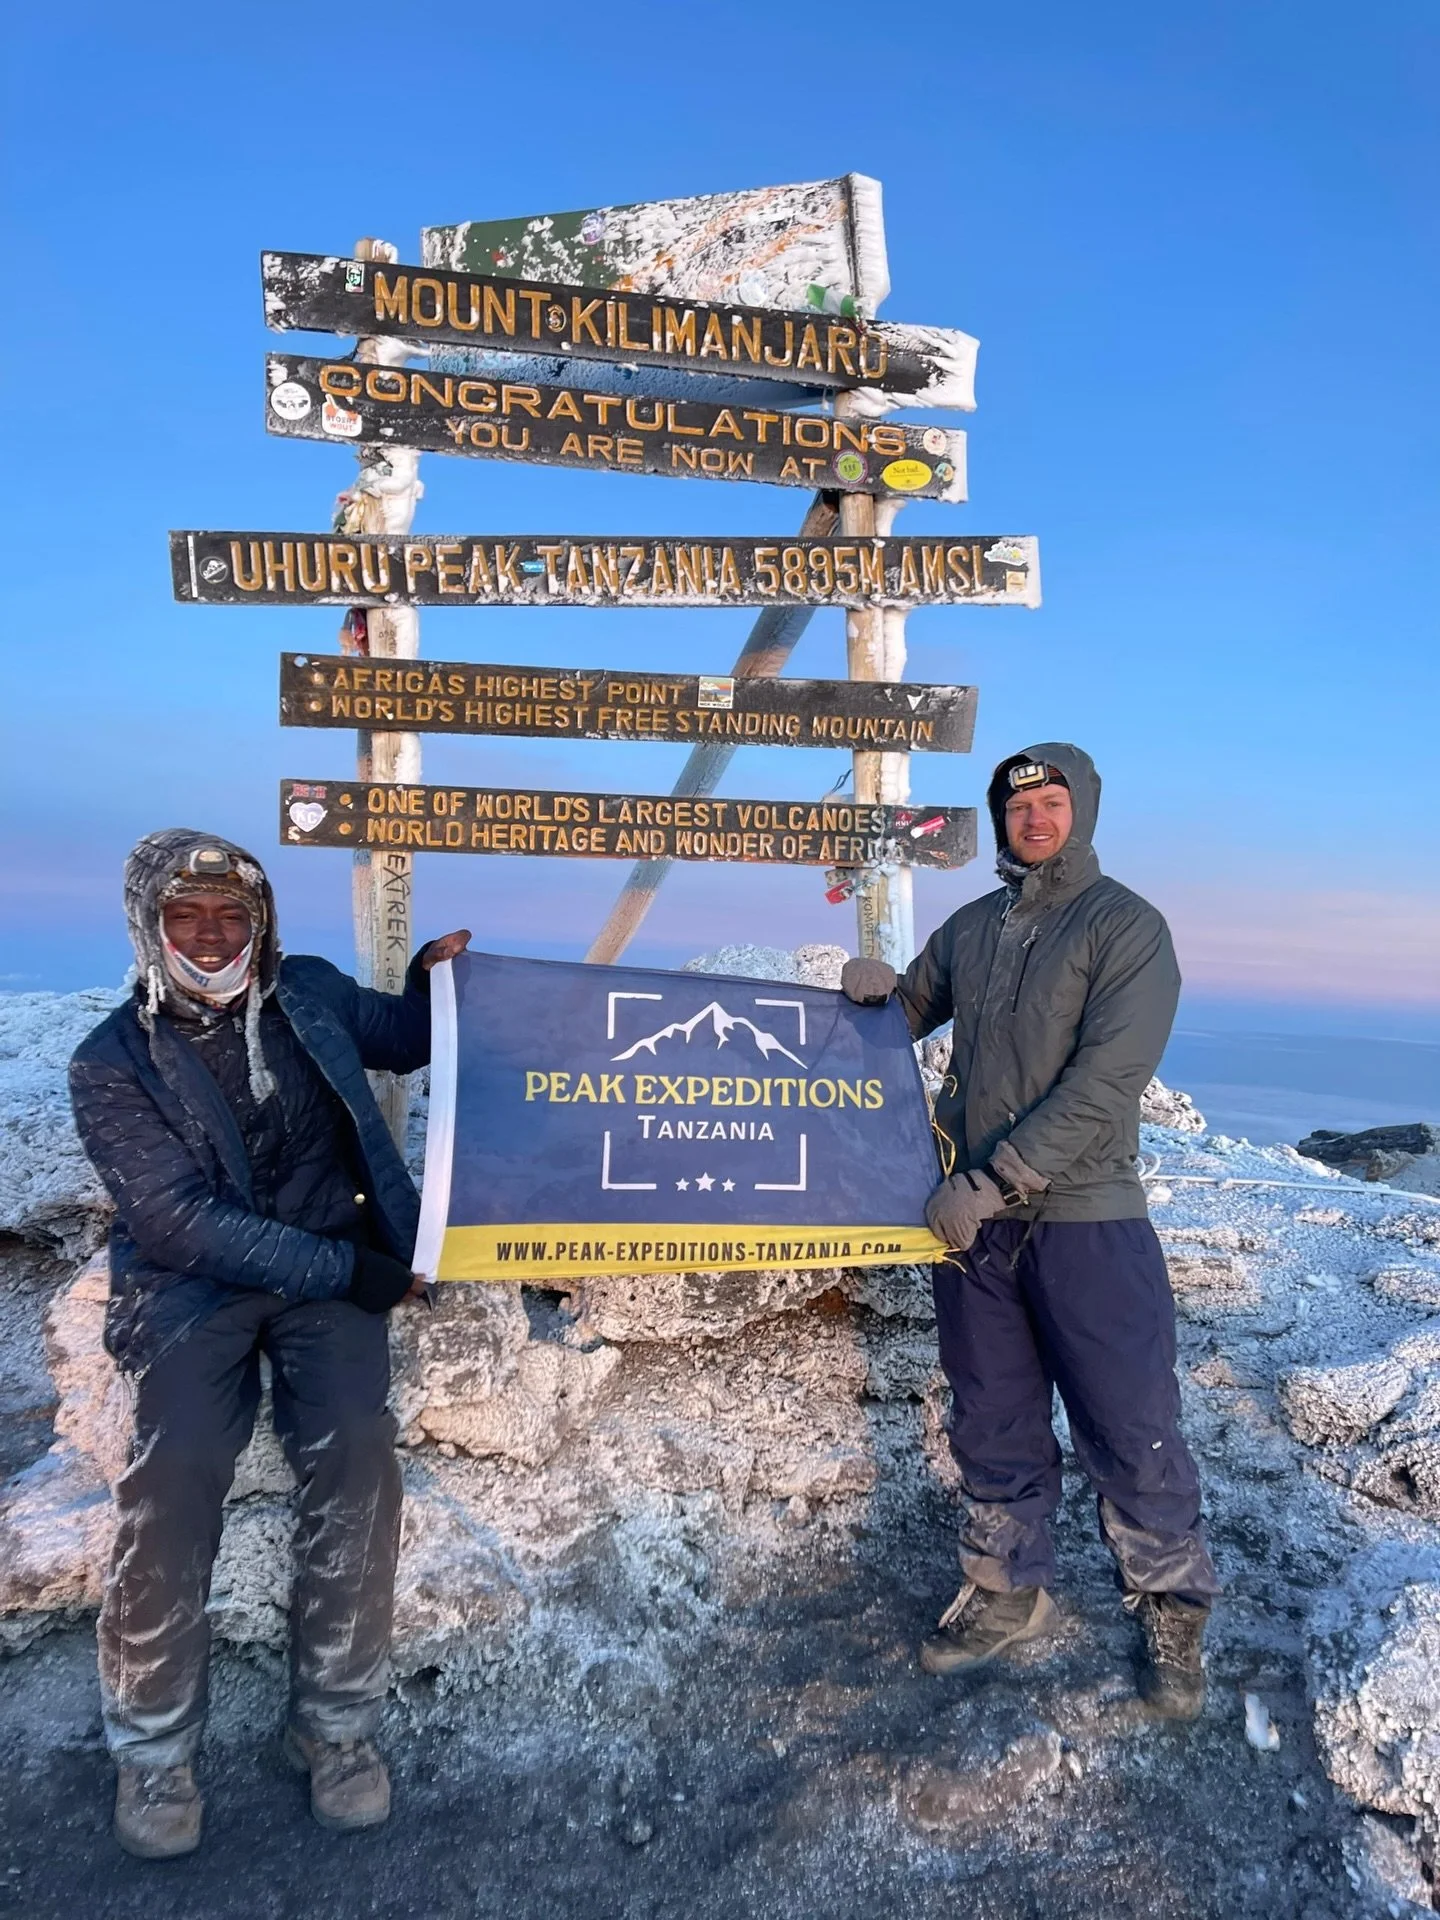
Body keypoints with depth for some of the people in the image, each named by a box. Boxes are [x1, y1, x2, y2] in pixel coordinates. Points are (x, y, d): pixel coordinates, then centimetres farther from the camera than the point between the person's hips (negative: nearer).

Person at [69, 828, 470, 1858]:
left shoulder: (311, 992, 4)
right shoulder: (112, 1065, -4)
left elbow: (405, 1041, 23)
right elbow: (185, 1221, -12)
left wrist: (431, 980, 0)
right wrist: (345, 1270, -17)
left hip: (333, 1261, 2)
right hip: (192, 1282, -2)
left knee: (354, 1452, -17)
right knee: (177, 1464, -22)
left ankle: (338, 1721, 3)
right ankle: (154, 1746, 2)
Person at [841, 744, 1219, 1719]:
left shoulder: (1127, 926, -7)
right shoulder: (972, 927, 11)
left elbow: (1102, 1085, -16)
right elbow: (908, 1014, 22)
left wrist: (992, 1182, -19)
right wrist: (880, 986, -3)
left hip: (1088, 1219, -5)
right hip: (974, 1218, 5)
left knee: (1130, 1431, 3)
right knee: (993, 1426, 15)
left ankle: (1173, 1610, 25)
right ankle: (1007, 1592, 33)